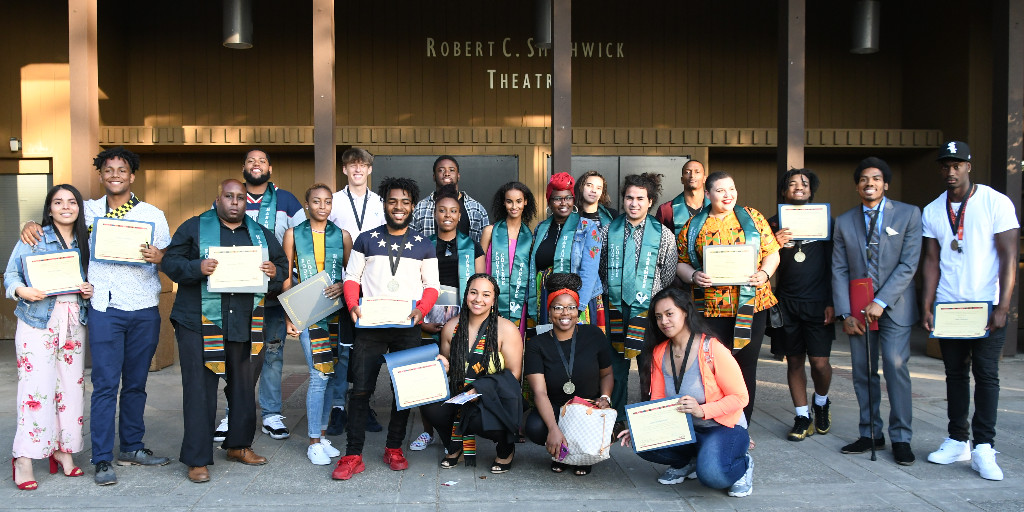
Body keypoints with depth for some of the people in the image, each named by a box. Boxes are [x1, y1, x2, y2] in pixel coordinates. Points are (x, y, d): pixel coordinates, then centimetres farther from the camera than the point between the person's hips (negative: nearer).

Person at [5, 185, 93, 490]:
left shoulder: (85, 243, 14)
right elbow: (11, 274, 2)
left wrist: (91, 291, -2)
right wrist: (22, 291, -17)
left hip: (74, 322, 4)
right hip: (38, 319, -4)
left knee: (71, 385, 4)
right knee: (36, 387, -8)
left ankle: (63, 449, 15)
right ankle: (24, 458, -1)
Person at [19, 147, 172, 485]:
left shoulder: (152, 214, 8)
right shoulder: (89, 211, 9)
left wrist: (159, 258, -17)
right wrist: (32, 226, -4)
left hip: (145, 309, 1)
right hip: (105, 308, -1)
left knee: (136, 382, 11)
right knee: (105, 384, -3)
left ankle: (132, 447, 23)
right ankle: (103, 460, 3)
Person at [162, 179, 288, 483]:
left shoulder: (261, 234, 15)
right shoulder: (193, 228, 4)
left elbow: (282, 263, 17)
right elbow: (171, 262, -2)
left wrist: (275, 272, -6)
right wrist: (197, 268, -20)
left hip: (244, 324, 4)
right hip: (199, 322, -4)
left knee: (244, 386, 13)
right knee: (200, 389, -3)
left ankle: (239, 445, 30)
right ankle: (197, 459, 4)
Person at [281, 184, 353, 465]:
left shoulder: (342, 235, 8)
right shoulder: (294, 234, 5)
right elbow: (286, 278, 4)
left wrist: (343, 286, -13)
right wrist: (288, 316, -2)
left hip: (336, 311, 3)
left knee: (332, 375, 6)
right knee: (320, 374, -9)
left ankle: (321, 434, 22)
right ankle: (314, 442, 4)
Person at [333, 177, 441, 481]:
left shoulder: (423, 246, 10)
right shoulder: (366, 240, 9)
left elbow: (432, 285, 8)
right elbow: (352, 277, 8)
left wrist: (421, 309, -10)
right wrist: (352, 306, -9)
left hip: (408, 328, 1)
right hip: (370, 326, -1)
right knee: (361, 388, -4)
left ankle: (394, 448, 19)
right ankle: (353, 456, 1)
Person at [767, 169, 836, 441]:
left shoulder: (823, 220, 5)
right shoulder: (773, 223, 7)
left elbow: (832, 263, 5)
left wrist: (832, 301, -2)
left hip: (818, 302, -1)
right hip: (787, 303, 1)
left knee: (820, 361, -5)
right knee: (794, 362, 6)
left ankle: (821, 402, 26)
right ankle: (803, 417, 18)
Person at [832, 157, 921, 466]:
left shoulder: (908, 214, 1)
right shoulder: (844, 222, 7)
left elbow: (909, 264, -7)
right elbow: (839, 270, 5)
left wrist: (880, 302, -14)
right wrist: (845, 313, -4)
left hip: (894, 307, -3)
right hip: (857, 308, 3)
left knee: (896, 368, -9)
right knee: (862, 372, 5)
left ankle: (901, 438, 2)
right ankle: (870, 434, 16)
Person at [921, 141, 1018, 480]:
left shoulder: (996, 203, -4)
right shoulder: (932, 212, 7)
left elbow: (1009, 257, -7)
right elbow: (932, 261, 8)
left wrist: (1002, 307, -15)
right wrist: (926, 306, 1)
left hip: (986, 306, -4)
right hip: (947, 306, 4)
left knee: (986, 374, -4)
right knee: (955, 374, 9)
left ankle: (984, 449, 1)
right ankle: (958, 441, 17)